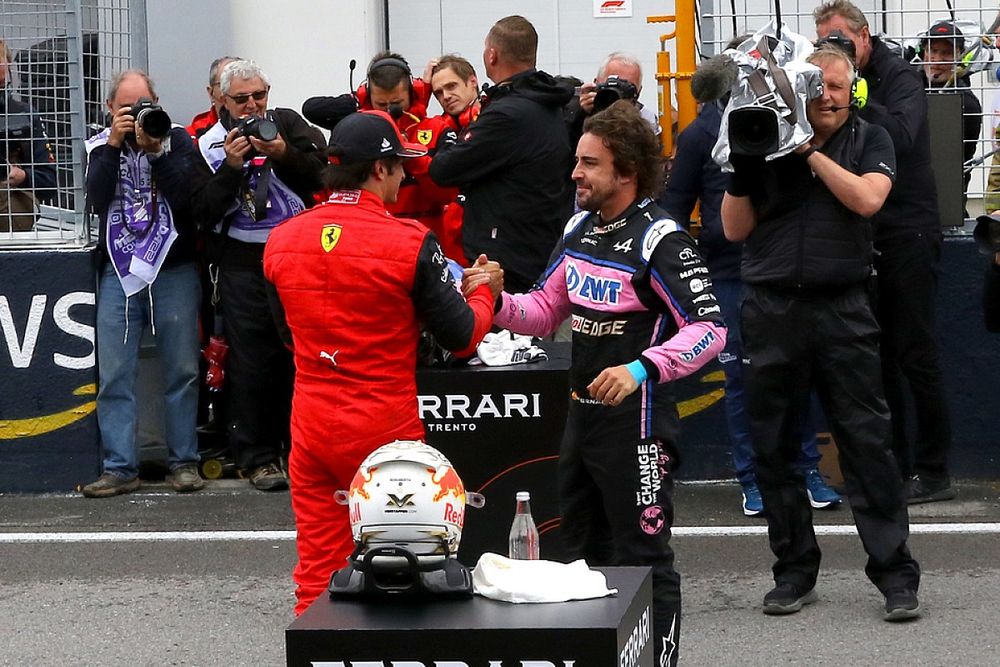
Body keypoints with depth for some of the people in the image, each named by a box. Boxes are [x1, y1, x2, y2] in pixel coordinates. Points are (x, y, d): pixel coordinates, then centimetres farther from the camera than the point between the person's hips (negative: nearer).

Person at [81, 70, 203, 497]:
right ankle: (120, 468, 0)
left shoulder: (177, 140, 3)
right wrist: (114, 145, -13)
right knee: (114, 375, -3)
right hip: (118, 271, 1)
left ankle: (184, 461, 10)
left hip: (174, 270, -1)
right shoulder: (101, 146, 8)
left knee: (182, 372, 2)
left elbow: (184, 196, -12)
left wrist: (155, 149, -17)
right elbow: (96, 199, -8)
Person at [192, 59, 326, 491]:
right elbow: (204, 211, -3)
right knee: (251, 362, -2)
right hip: (243, 265, -1)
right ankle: (257, 458, 4)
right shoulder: (210, 144, 6)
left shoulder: (289, 124, 9)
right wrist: (230, 168, -14)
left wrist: (285, 155, -15)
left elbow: (323, 175, -1)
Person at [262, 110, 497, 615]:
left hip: (311, 428, 4)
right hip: (385, 430, -4)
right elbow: (462, 336, -6)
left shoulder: (282, 241, 0)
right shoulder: (409, 243, -14)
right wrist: (482, 291, 14)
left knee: (317, 570, 10)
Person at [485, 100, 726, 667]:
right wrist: (497, 303, -3)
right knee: (583, 552, 19)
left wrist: (642, 368, -34)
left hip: (636, 421, -9)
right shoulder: (581, 228, 9)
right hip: (582, 413, 9)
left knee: (642, 559, -3)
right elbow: (546, 311, 17)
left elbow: (710, 328, -22)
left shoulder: (660, 240, -17)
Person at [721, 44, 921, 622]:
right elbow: (736, 229, 7)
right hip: (772, 309, 2)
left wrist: (811, 153, -11)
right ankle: (795, 571, 17)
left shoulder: (870, 140, 8)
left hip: (842, 311, -2)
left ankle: (896, 574, -3)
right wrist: (741, 173, -8)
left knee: (867, 439, -6)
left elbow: (866, 199, -11)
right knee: (774, 448, 6)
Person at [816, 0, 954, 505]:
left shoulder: (900, 79, -6)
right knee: (878, 356, 8)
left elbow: (900, 137, -24)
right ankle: (895, 467, 14)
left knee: (914, 353, -5)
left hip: (907, 233, -6)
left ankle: (933, 472, 1)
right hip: (864, 238, 6)